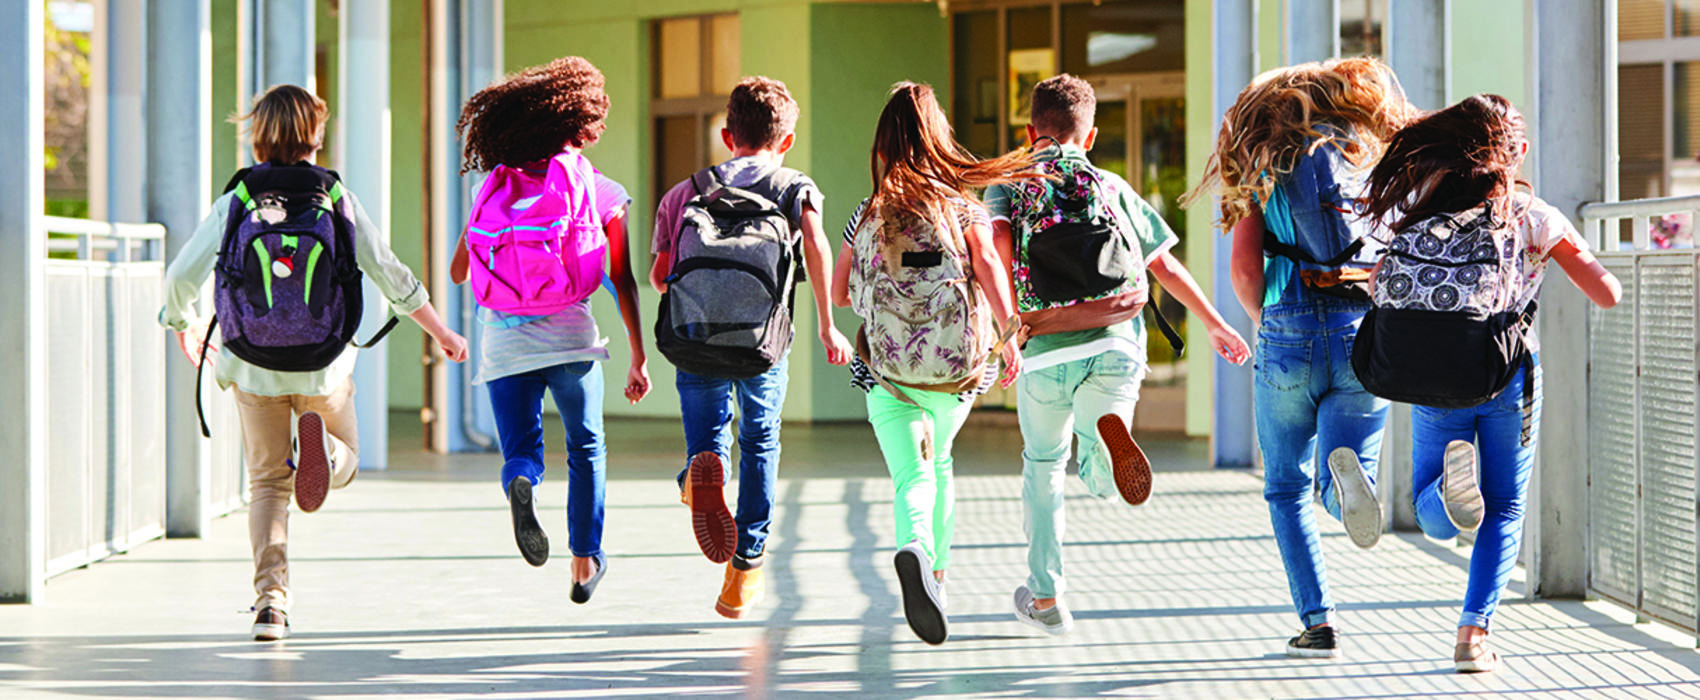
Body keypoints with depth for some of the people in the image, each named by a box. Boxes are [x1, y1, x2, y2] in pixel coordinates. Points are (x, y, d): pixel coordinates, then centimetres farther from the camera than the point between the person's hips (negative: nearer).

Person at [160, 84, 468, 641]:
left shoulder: (235, 200, -4)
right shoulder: (335, 198, -4)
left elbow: (181, 277, -2)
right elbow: (389, 274, -2)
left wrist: (185, 326, 20)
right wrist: (441, 333, 11)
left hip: (253, 366, 1)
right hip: (324, 366, 0)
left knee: (268, 483, 14)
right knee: (344, 463, 20)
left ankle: (270, 599, -3)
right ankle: (317, 445, -18)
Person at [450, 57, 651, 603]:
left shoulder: (496, 185, 8)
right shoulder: (602, 193, 2)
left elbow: (458, 271, 11)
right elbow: (623, 283, 1)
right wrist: (639, 359, 6)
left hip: (502, 340, 1)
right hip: (569, 334, -1)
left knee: (521, 452, 8)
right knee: (586, 449, 20)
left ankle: (521, 484, -27)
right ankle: (585, 562, 21)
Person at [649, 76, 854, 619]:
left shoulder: (686, 193, 20)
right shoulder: (795, 187, 14)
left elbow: (658, 275, 15)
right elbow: (815, 244, -7)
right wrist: (826, 326, -5)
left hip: (692, 335, 1)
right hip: (762, 341, -1)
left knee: (708, 430, 16)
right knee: (760, 443, 19)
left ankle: (704, 471, -22)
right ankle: (745, 573, 19)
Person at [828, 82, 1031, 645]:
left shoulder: (868, 214, 5)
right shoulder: (964, 207, 1)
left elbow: (838, 293, 10)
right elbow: (988, 265, -16)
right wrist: (1008, 334, -22)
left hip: (888, 367, -1)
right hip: (955, 365, 1)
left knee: (911, 476, -6)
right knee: (938, 462, 26)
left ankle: (915, 549, -37)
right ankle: (937, 570, 35)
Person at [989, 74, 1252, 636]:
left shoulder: (1009, 184, 12)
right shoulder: (1113, 187, 17)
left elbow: (998, 241, -9)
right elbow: (1165, 264, 17)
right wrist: (1217, 326, 27)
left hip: (1047, 350, 0)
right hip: (1117, 345, 1)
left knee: (1043, 464, 22)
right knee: (1103, 482, 8)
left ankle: (1045, 595, 24)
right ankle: (1109, 431, -30)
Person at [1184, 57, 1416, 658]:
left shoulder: (1266, 170, 7)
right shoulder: (1380, 163, 10)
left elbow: (1244, 269, 0)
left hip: (1290, 334, 0)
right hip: (1365, 337, 1)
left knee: (1288, 490, 13)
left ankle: (1318, 622, 1)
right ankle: (1347, 473, -30)